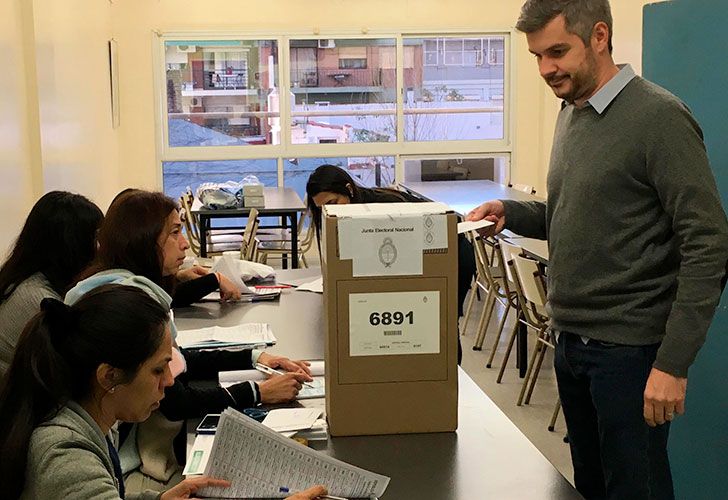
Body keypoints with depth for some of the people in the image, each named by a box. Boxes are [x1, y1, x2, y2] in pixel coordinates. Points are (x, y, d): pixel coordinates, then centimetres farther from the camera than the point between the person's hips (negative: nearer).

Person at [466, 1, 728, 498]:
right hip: (572, 341, 8)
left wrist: (674, 362, -20)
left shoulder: (658, 117, -14)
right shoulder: (572, 113, 10)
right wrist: (510, 213, 2)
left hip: (628, 349, -7)